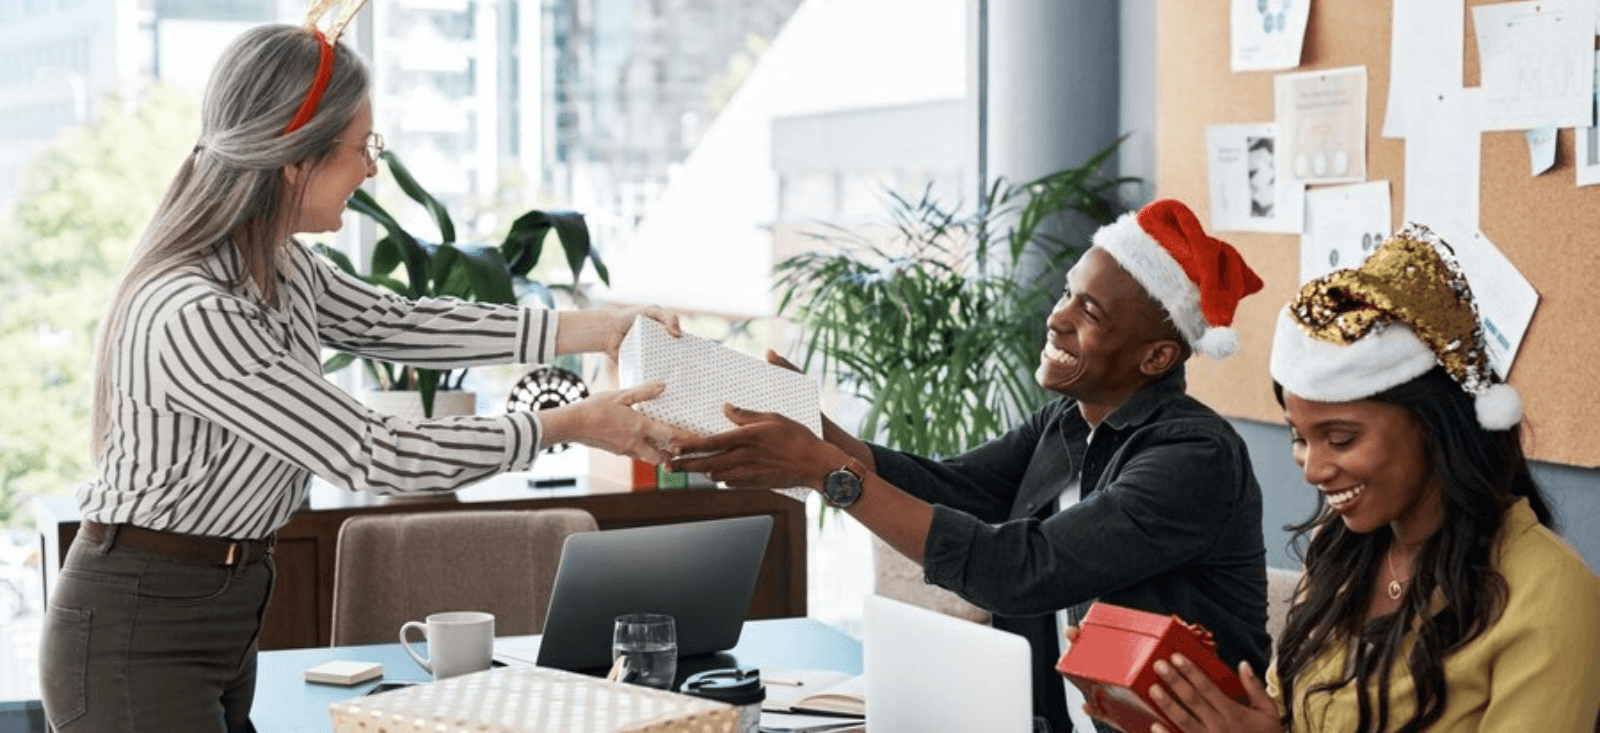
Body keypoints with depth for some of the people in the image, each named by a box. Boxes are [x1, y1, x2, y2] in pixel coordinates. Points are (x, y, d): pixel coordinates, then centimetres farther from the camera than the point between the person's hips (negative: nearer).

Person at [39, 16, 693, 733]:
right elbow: (374, 455, -23)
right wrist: (570, 425, -13)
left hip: (223, 623, 9)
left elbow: (392, 323, 16)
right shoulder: (192, 316, -27)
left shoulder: (276, 266, 1)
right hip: (139, 639, -9)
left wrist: (600, 327, 13)